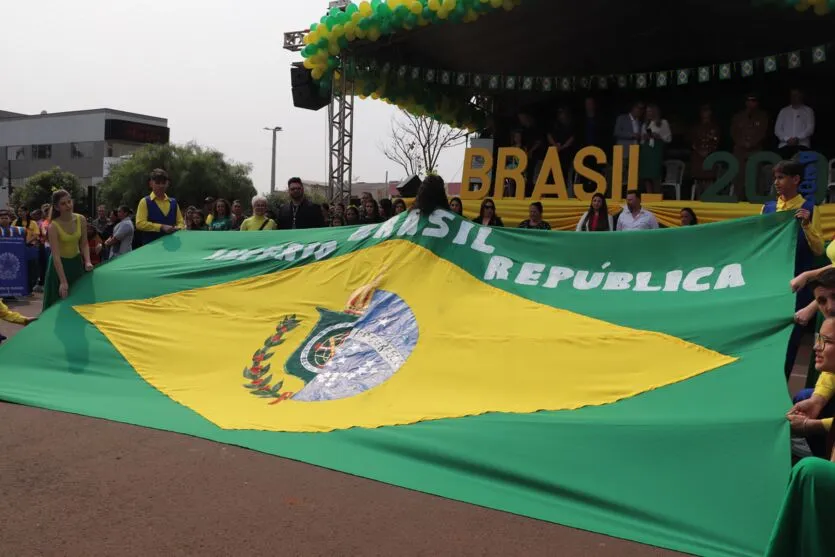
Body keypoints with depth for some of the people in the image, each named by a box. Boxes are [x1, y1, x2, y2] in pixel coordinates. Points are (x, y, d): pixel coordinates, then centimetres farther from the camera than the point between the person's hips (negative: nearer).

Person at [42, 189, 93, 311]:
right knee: (59, 302, 2)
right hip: (60, 265, -4)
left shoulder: (81, 220, -12)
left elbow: (84, 244, -1)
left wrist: (87, 261, -19)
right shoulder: (53, 226, -23)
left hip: (76, 262, 4)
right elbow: (56, 256, -26)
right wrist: (63, 281, -31)